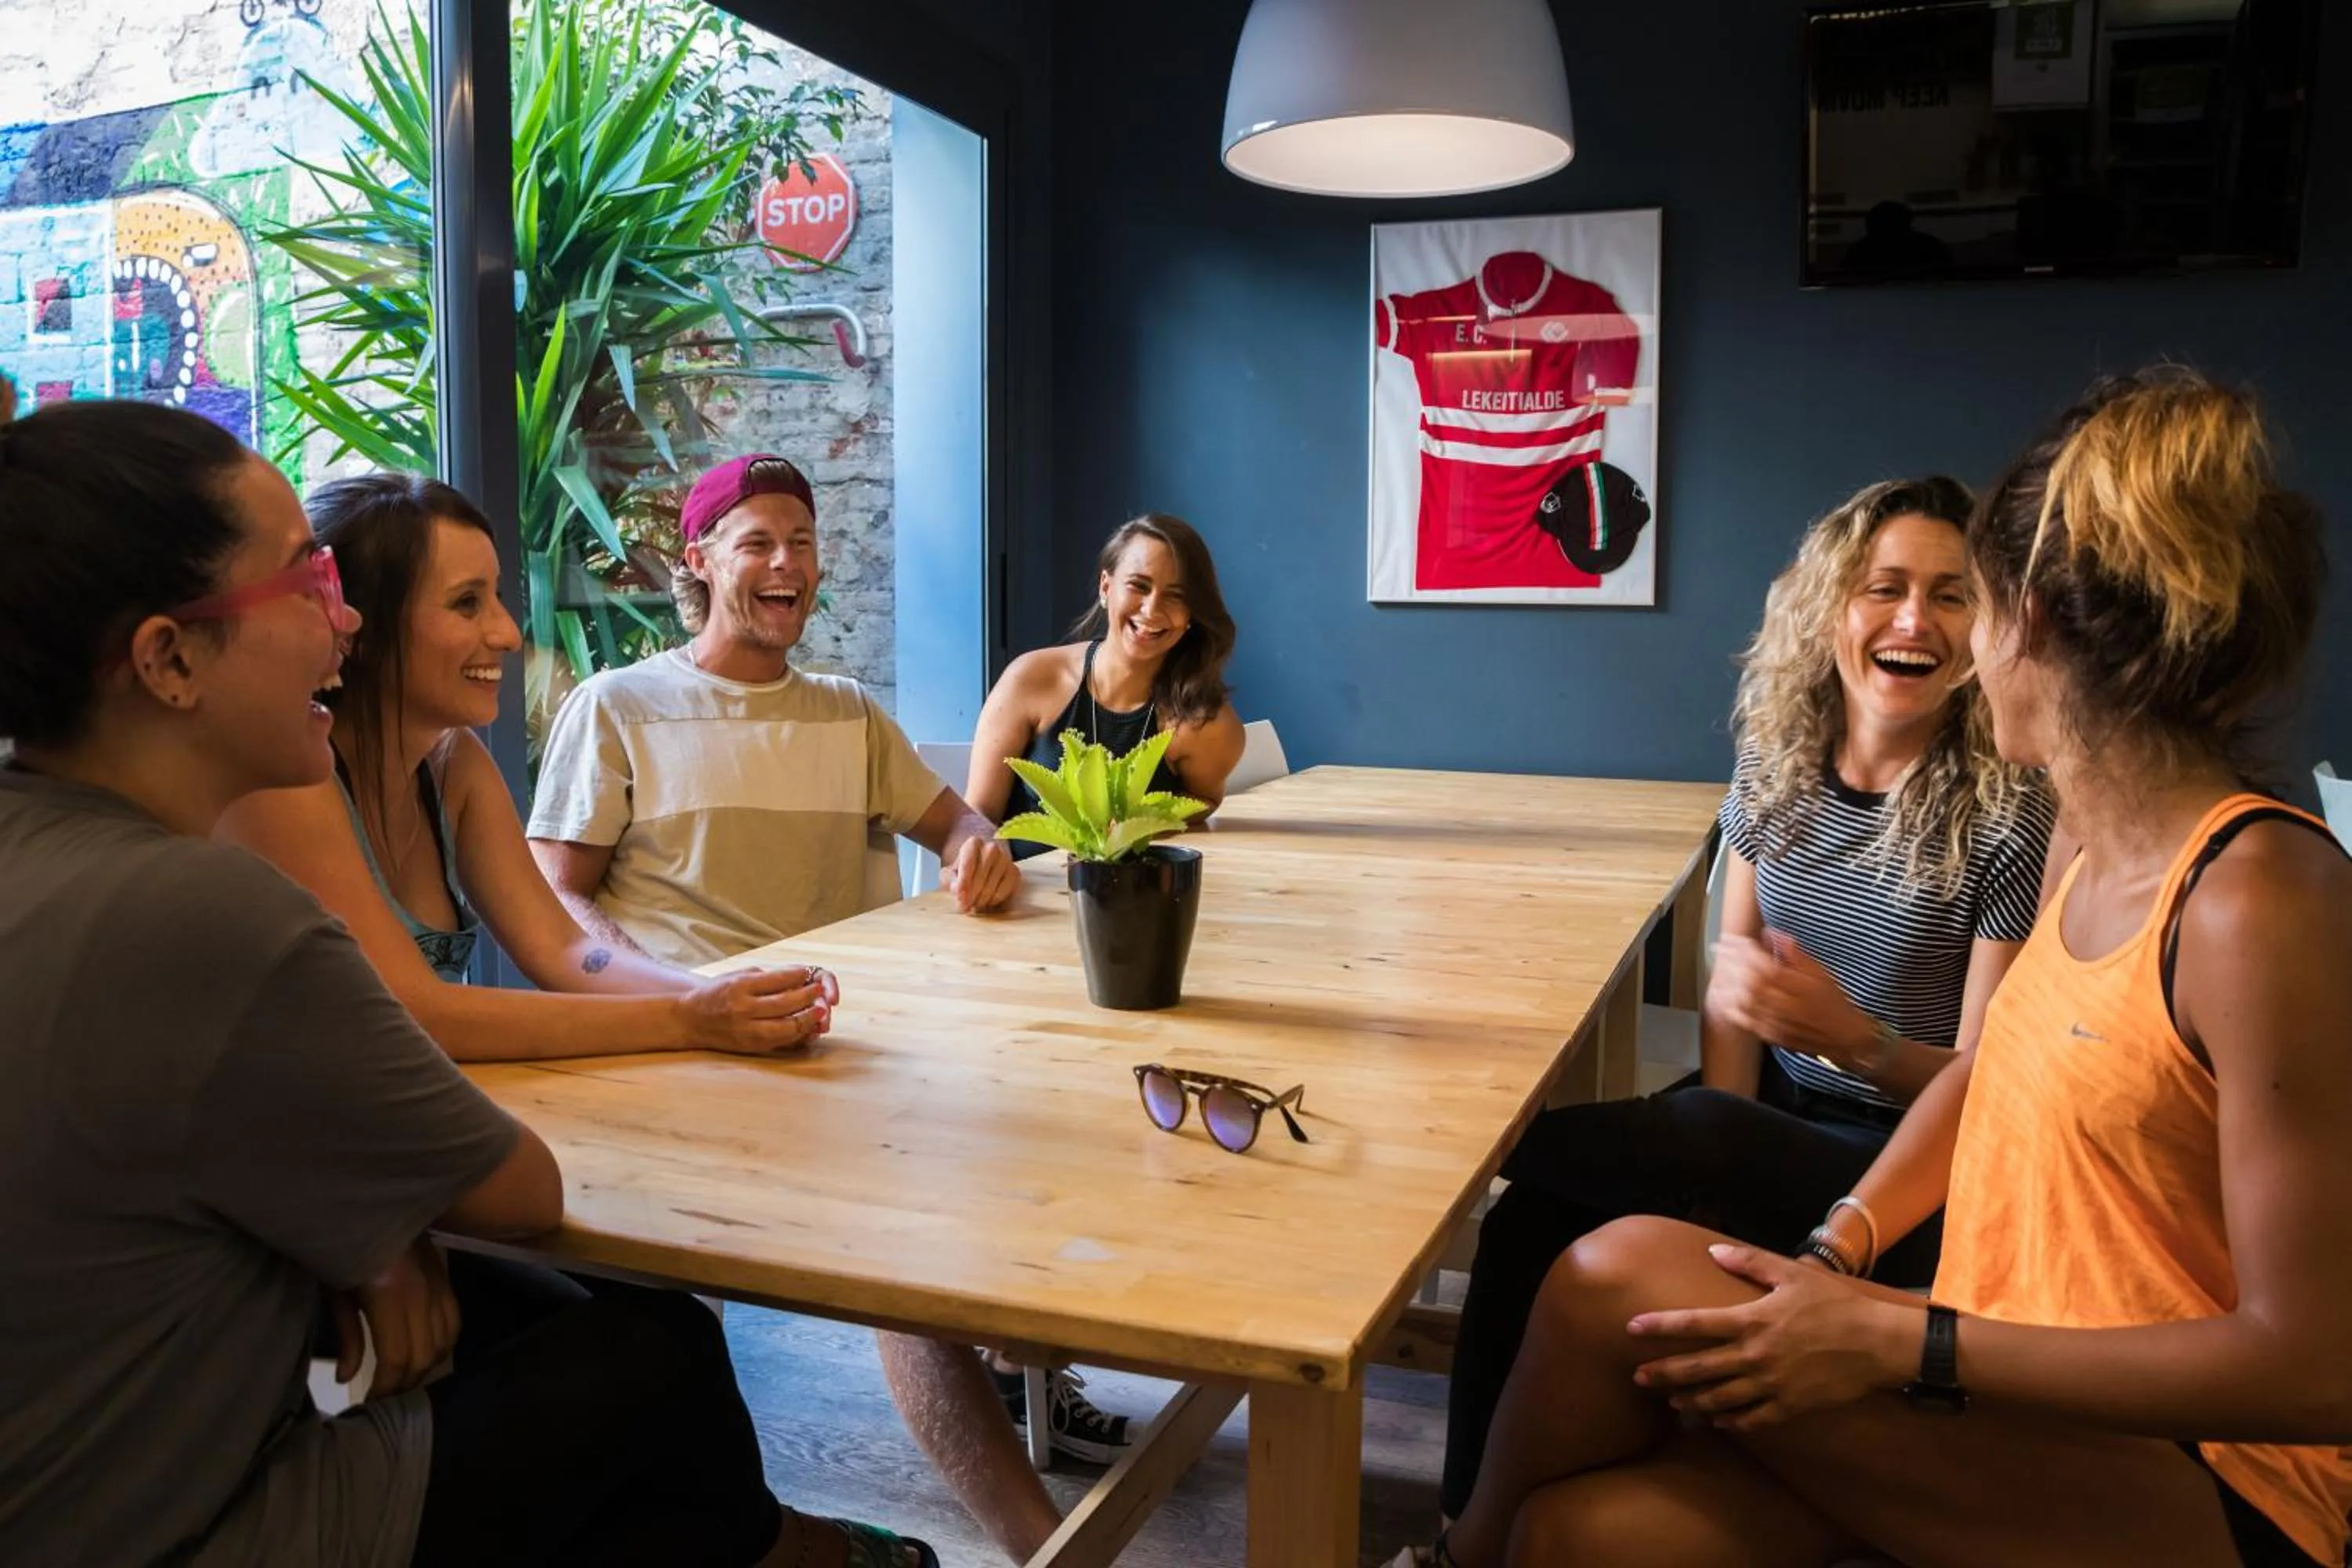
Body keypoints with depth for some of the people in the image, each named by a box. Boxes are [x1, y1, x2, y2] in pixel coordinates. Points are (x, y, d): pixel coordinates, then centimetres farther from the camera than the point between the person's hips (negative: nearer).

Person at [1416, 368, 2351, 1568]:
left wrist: (1898, 1343, -24)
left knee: (1623, 1280, -19)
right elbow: (1989, 1072, 16)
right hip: (2039, 1416, 6)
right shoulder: (2095, 846, 4)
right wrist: (1841, 1244, -1)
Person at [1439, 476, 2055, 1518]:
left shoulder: (2010, 814, -12)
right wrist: (1724, 1154, -12)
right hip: (1770, 1108, 5)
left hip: (1910, 1154, -4)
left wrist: (1855, 1041, -31)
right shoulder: (1773, 773, 1)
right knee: (1530, 1233, -23)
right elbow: (1732, 988, 5)